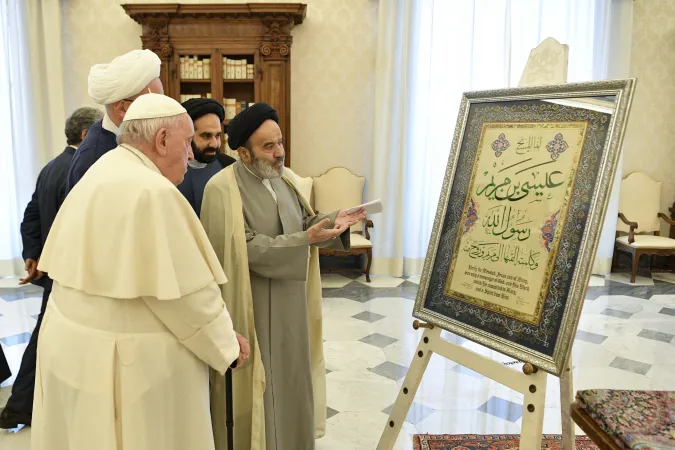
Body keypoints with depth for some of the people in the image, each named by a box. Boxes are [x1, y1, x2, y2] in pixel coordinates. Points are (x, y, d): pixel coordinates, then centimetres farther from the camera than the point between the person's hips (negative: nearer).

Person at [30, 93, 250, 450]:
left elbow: (87, 271, 10)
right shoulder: (152, 192, -23)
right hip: (133, 358, -8)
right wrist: (226, 341, -6)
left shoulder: (97, 175, 6)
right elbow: (186, 292, -20)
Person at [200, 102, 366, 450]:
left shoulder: (283, 179, 7)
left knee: (291, 378, 20)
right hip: (253, 309, -7)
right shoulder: (222, 189, -17)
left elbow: (303, 222, 10)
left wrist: (333, 220, -9)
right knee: (259, 386, 7)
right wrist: (305, 240, -28)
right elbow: (246, 248, -24)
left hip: (291, 303, 7)